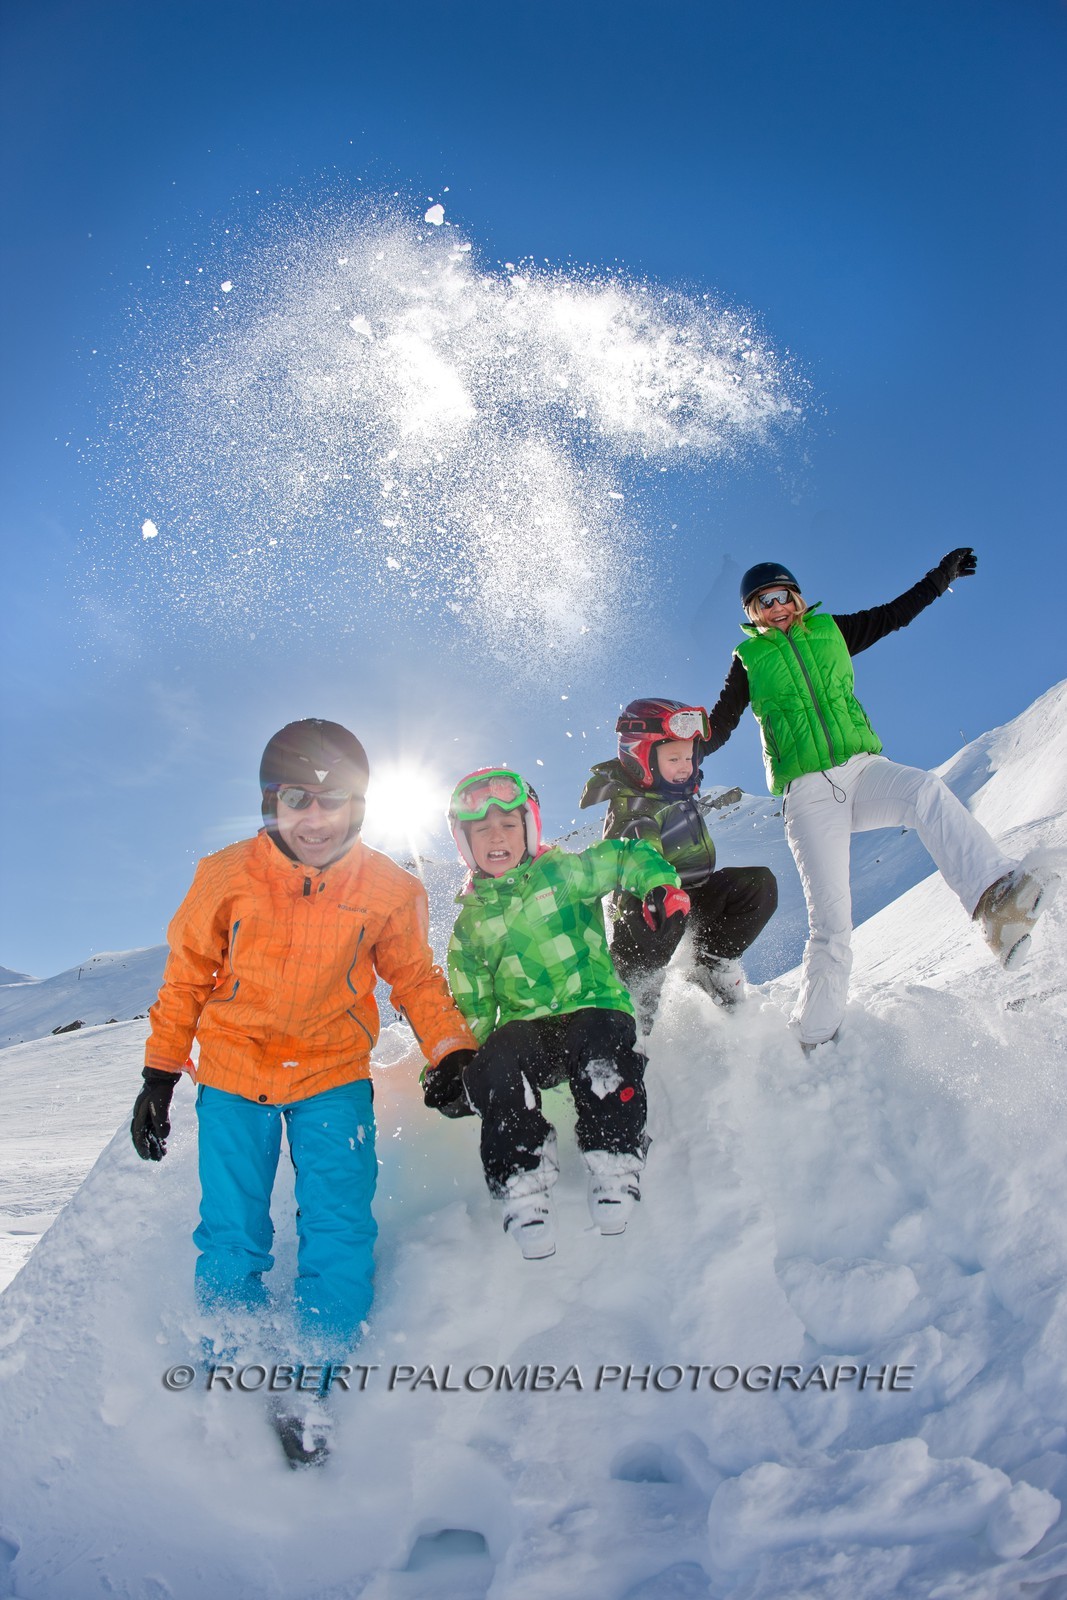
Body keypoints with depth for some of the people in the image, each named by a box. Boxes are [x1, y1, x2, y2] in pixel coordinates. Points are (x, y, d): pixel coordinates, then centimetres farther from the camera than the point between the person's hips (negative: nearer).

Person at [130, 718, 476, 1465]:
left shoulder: (390, 890, -10)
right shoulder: (227, 876, -11)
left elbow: (416, 980, 3)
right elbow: (187, 978, 1)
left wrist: (453, 1051, -12)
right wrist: (159, 1075, 2)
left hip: (334, 1075, 0)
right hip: (233, 1074, 0)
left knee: (341, 1233, -5)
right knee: (232, 1236, 5)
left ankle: (314, 1393, 16)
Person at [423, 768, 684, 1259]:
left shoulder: (563, 873, 7)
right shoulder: (470, 923, 15)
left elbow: (628, 858, 8)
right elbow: (472, 1007, 16)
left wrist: (661, 886, -12)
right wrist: (452, 1062, 2)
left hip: (594, 1011, -2)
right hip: (525, 1030, 2)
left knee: (599, 1037, -37)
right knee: (496, 1060, -32)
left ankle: (614, 1163, -22)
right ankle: (522, 1183, -21)